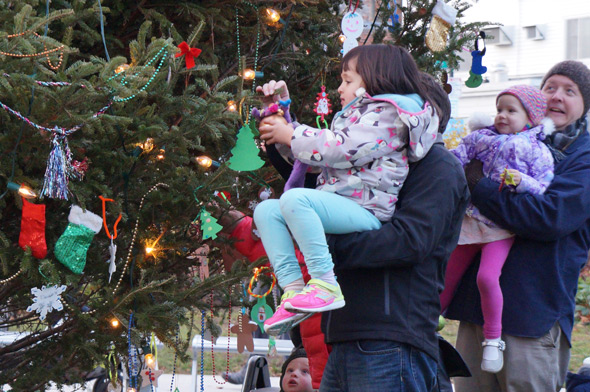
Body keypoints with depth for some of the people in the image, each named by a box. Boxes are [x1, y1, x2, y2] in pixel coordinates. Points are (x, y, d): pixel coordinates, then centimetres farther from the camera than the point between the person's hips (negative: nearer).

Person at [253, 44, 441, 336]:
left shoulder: (385, 115, -6)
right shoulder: (356, 115, 30)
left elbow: (338, 149, -18)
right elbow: (324, 148, 37)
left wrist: (289, 135, -8)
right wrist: (284, 127, 29)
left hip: (365, 210, -11)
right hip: (340, 206, 11)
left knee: (295, 199, -33)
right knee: (266, 210, 3)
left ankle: (325, 284, -34)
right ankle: (293, 288, -11)